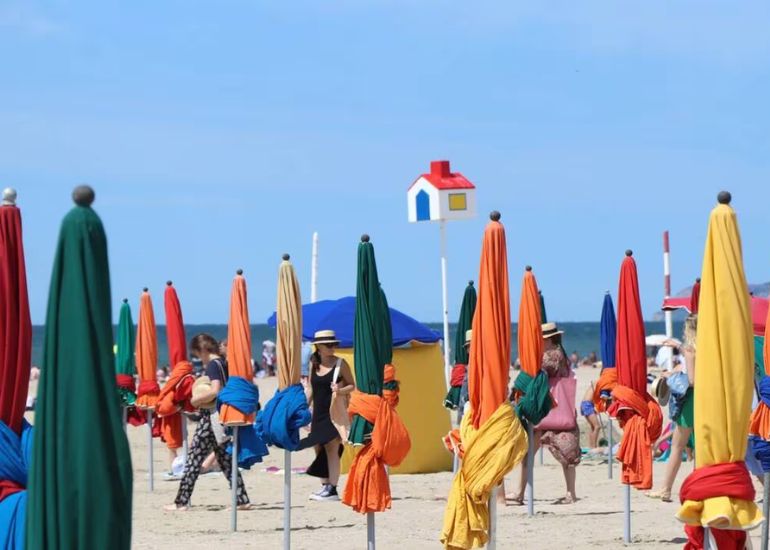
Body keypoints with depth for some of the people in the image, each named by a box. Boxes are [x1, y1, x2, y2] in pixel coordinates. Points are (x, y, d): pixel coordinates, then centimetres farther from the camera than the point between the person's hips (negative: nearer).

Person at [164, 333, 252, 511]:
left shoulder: (213, 365, -13)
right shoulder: (225, 364, 12)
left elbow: (215, 391, -26)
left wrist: (196, 399, -13)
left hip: (212, 416, -9)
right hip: (224, 415, 9)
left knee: (194, 458, -3)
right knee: (226, 459, 12)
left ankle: (181, 502, -1)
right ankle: (242, 500, 8)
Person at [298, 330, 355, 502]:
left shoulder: (340, 364, -4)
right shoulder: (314, 364, 9)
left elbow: (352, 386, 0)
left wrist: (341, 390, -20)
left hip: (334, 413, -6)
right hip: (318, 414, 6)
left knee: (331, 449, -9)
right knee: (319, 450, 6)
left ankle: (332, 489, -9)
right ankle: (325, 486, 13)